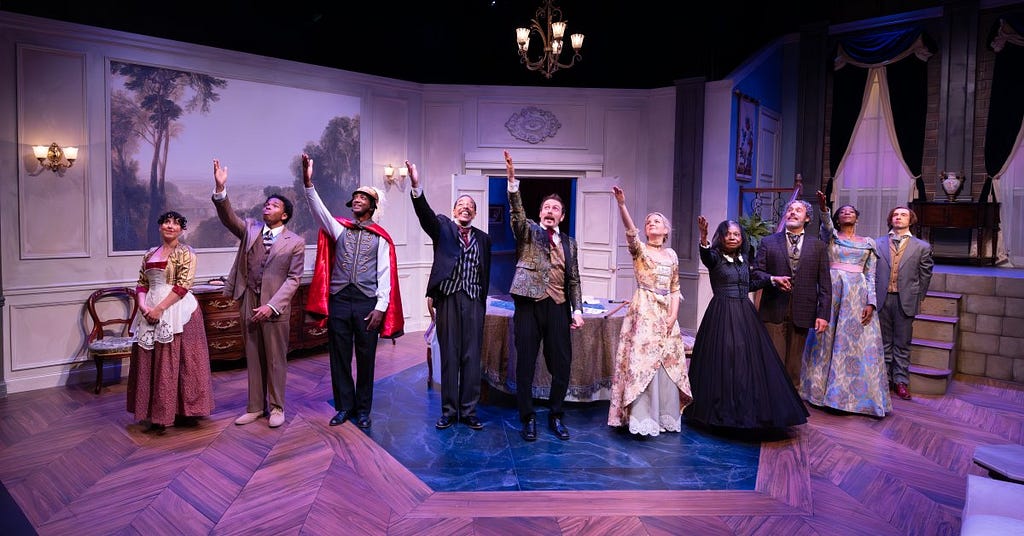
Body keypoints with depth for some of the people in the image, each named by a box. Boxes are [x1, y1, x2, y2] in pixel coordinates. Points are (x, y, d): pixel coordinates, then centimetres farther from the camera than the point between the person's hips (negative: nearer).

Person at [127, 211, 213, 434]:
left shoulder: (186, 253, -3)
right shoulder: (150, 254, 15)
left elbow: (183, 285, -12)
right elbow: (141, 284, 12)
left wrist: (159, 308, -17)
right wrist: (143, 306, -6)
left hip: (176, 310, -6)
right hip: (150, 311, 6)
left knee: (174, 362, -4)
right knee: (150, 362, 8)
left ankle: (181, 411, 5)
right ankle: (156, 414, 18)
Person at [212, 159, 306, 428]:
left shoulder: (295, 242, -4)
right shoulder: (250, 228, 8)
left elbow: (293, 278, -8)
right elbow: (228, 217, -9)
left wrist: (271, 306, -15)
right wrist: (220, 189, -26)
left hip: (275, 307, -4)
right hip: (248, 303, 4)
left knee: (275, 359, 5)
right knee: (253, 358, 12)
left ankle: (276, 407, 20)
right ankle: (255, 407, 24)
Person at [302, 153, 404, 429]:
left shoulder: (381, 237, 4)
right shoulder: (339, 228, 10)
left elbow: (385, 274, 0)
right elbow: (319, 210, -7)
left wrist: (380, 307, -8)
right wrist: (308, 183, -23)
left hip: (367, 301, -2)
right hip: (339, 300, 2)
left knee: (366, 358, 6)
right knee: (339, 356, 8)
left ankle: (363, 410, 20)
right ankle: (344, 406, 22)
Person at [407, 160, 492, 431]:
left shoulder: (483, 238, 13)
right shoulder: (442, 227, 6)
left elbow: (485, 273, 14)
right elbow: (425, 214, -15)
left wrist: (482, 303, 9)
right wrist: (417, 187, -32)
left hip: (474, 302, 2)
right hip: (448, 299, -2)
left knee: (472, 357, 5)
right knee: (449, 356, 4)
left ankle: (468, 411, 15)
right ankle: (448, 411, 15)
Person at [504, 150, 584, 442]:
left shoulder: (569, 242, 17)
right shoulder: (528, 231, 8)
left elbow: (574, 279, 16)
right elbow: (516, 211, -12)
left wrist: (577, 309, 6)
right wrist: (512, 180, -28)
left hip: (558, 308, 3)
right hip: (529, 305, -3)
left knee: (562, 365, 3)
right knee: (525, 365, 1)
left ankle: (556, 416, 21)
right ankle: (528, 418, 15)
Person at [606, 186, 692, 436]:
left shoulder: (671, 254, 13)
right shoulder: (639, 249, 0)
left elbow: (675, 289, 12)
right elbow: (630, 231, -21)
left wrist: (673, 316, -2)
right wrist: (621, 204, -37)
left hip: (667, 313, 5)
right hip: (644, 311, -5)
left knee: (669, 364, 8)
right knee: (643, 361, -9)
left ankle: (665, 416, 21)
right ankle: (642, 418, -1)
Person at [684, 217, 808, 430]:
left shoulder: (744, 260, 11)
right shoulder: (715, 258, -7)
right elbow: (706, 254, -32)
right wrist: (703, 238, -51)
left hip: (745, 315, 6)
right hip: (722, 316, -6)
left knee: (750, 360, 9)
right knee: (723, 361, -5)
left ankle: (748, 410, 22)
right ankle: (722, 410, 9)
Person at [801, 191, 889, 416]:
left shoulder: (868, 243, 14)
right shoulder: (830, 236, 9)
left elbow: (870, 276, 8)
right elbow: (826, 225, -16)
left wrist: (871, 303, -4)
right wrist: (823, 208, -38)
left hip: (858, 295, 2)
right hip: (832, 291, -1)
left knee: (857, 343, 0)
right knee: (827, 339, 1)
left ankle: (855, 394, 9)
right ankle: (821, 388, 11)